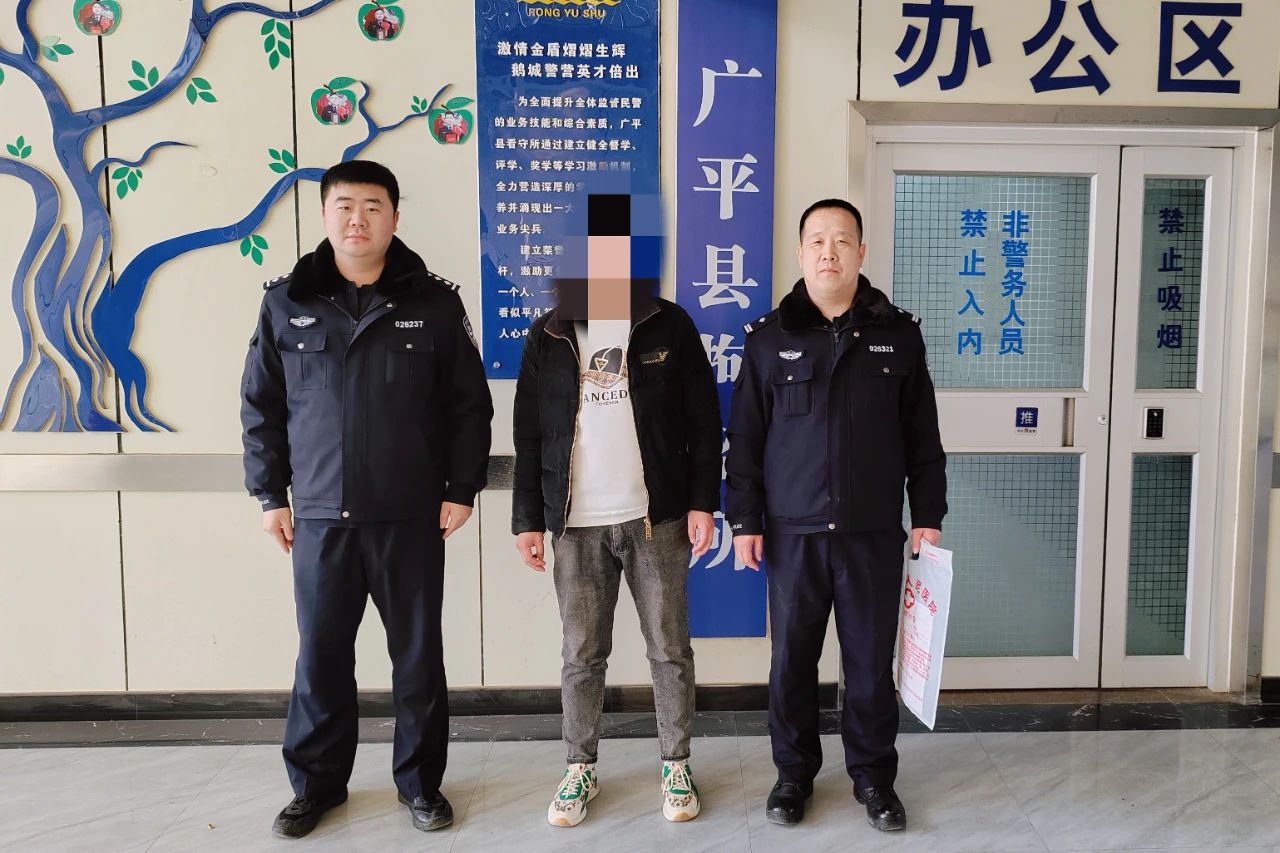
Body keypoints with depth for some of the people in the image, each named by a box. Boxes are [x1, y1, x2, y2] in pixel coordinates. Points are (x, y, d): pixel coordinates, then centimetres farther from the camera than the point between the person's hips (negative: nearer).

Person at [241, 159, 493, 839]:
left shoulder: (433, 304, 1)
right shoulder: (286, 303, 4)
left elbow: (469, 406, 3)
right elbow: (261, 406, 8)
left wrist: (460, 489, -2)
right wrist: (269, 494, 5)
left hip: (411, 519, -1)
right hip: (319, 518, 1)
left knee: (417, 654, 10)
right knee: (320, 655, 11)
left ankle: (420, 780, 28)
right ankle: (316, 783, 31)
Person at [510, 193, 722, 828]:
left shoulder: (668, 325, 2)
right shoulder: (547, 336, 6)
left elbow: (703, 421, 2)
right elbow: (529, 435, 6)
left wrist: (702, 502, -4)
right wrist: (528, 520, 3)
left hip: (656, 518, -1)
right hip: (577, 524, 1)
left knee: (669, 649, 8)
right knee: (582, 654, 9)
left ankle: (676, 766, 24)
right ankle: (580, 769, 25)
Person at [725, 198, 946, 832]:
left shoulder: (898, 334, 4)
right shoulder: (769, 337, 2)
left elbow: (922, 436, 6)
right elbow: (744, 438, 2)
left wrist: (928, 514, 3)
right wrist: (744, 519, -2)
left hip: (873, 533, 0)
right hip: (792, 533, 0)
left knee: (871, 660, 9)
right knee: (791, 659, 9)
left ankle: (873, 775, 28)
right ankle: (794, 772, 28)